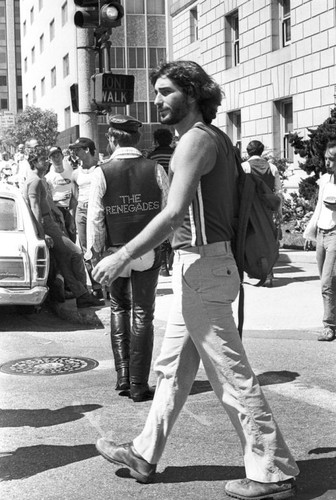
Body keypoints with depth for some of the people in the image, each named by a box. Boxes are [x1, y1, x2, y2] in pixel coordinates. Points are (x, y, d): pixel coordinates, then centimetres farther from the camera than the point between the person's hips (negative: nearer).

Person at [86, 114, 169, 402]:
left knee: (119, 309, 20)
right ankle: (139, 385, 10)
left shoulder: (102, 173, -8)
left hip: (115, 252, 0)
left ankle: (123, 375, 16)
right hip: (148, 251, 0)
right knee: (142, 315, 8)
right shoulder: (155, 170, -5)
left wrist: (95, 252, 2)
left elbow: (95, 218, -7)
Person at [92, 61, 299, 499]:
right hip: (198, 266, 10)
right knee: (172, 368, 16)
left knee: (232, 375, -3)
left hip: (202, 267, -10)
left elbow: (173, 214, -24)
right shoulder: (217, 138, 16)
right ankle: (144, 456, 28)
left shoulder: (196, 139, -14)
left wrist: (122, 257, -22)